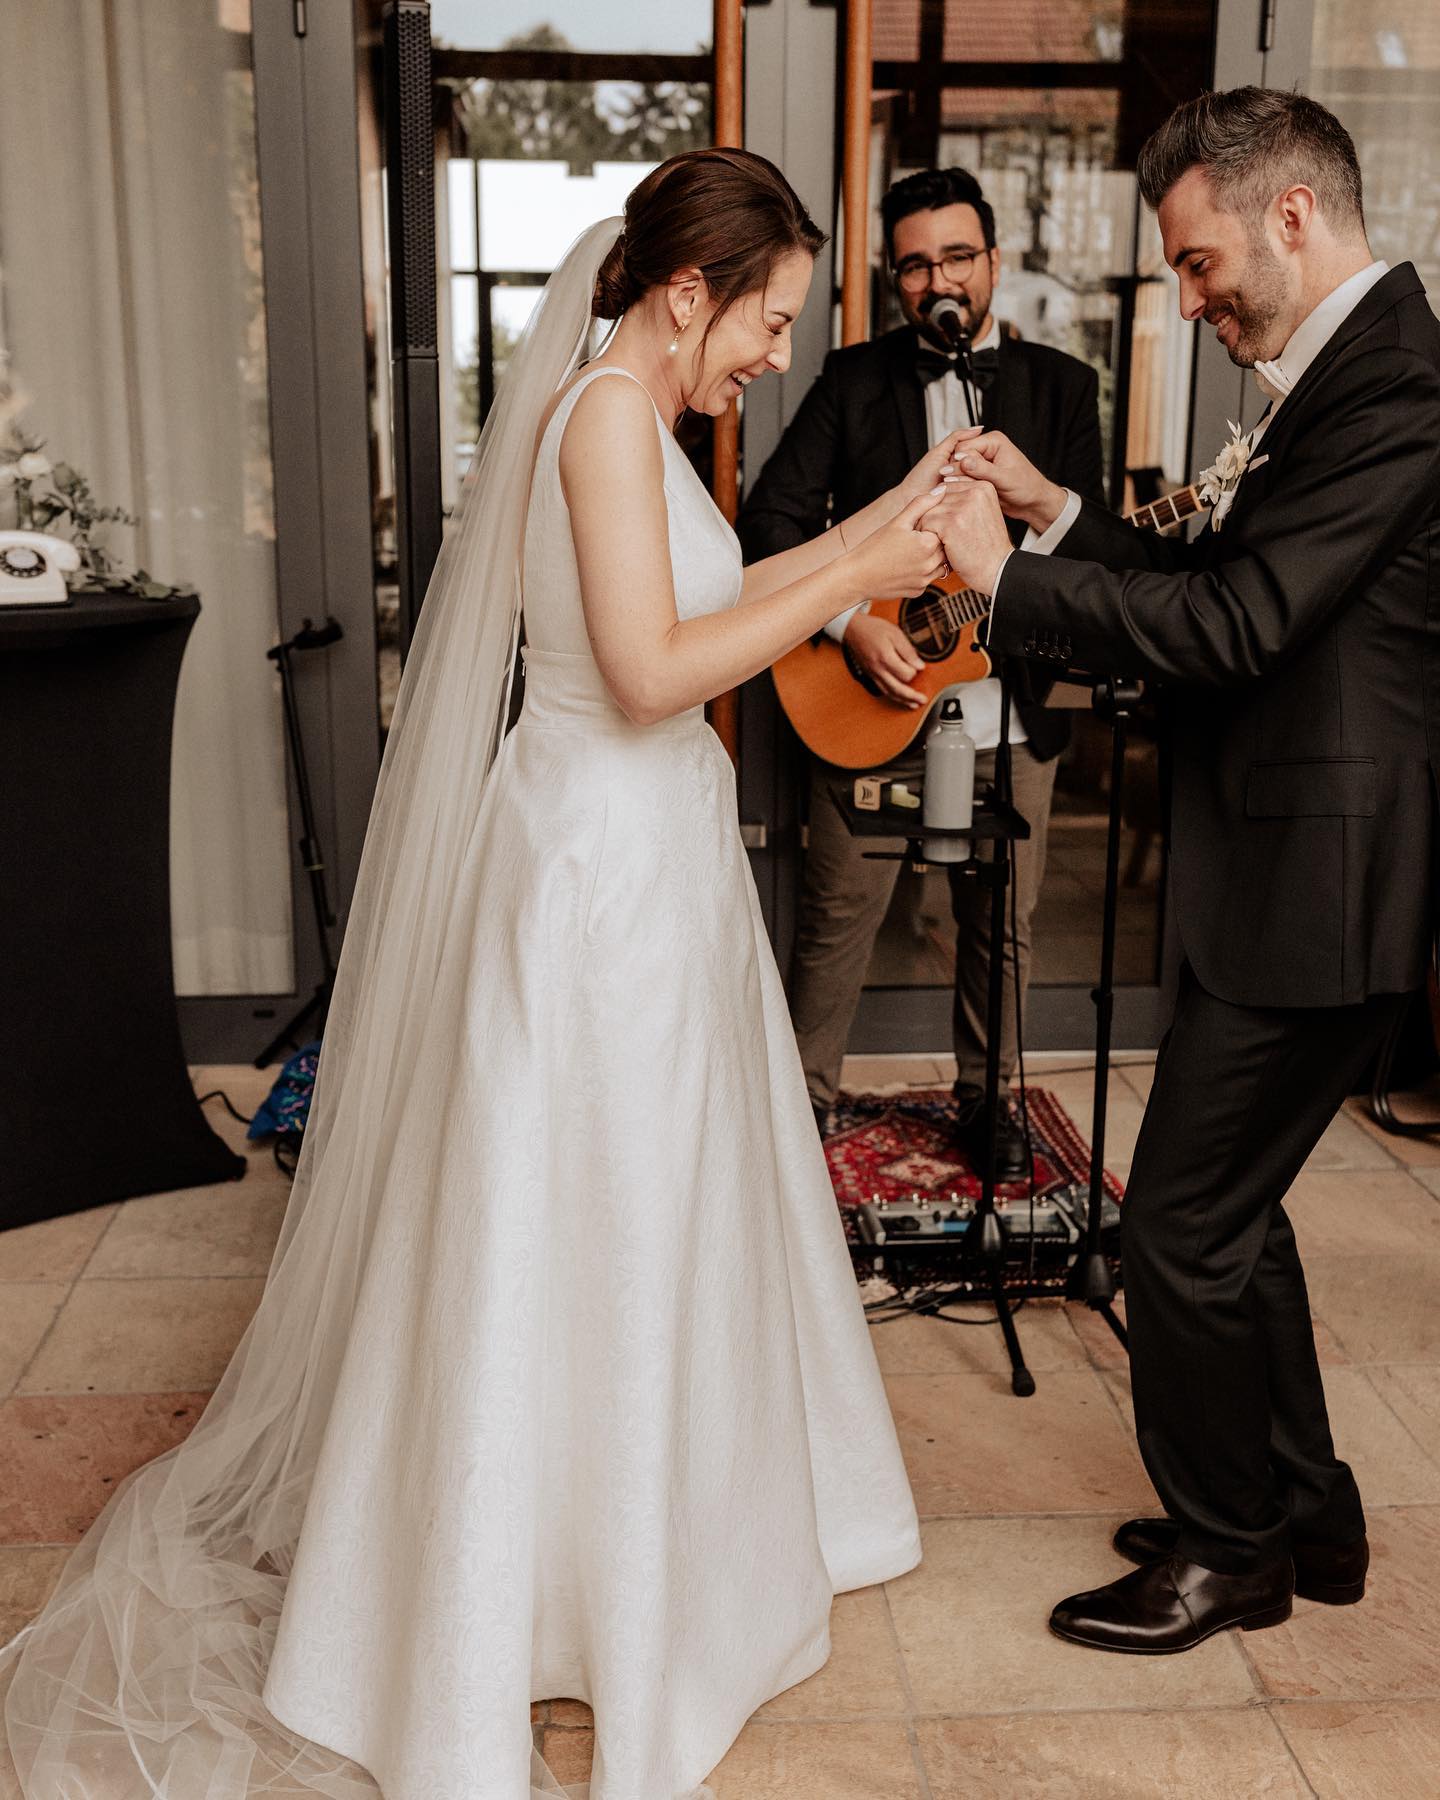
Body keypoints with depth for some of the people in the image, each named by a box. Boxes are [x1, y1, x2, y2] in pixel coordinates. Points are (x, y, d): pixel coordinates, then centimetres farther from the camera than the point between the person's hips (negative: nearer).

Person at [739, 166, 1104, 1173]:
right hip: (870, 696, -1)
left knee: (1002, 920, 11)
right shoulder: (852, 380, 4)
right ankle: (807, 1091, 24)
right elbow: (774, 518, -4)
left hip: (1011, 703, 1)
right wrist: (851, 624, -17)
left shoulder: (1059, 385, 7)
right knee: (839, 911, 6)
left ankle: (988, 1097, 30)